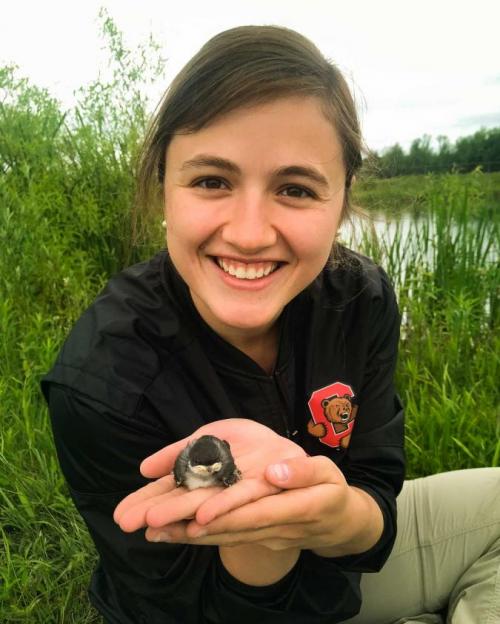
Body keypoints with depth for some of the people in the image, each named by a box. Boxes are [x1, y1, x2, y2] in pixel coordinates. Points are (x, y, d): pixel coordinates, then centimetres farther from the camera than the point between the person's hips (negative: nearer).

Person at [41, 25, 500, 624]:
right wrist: (268, 526, -44)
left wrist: (332, 514, -40)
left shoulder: (363, 299, -21)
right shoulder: (96, 384, -32)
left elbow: (376, 509, -16)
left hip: (331, 569, 3)